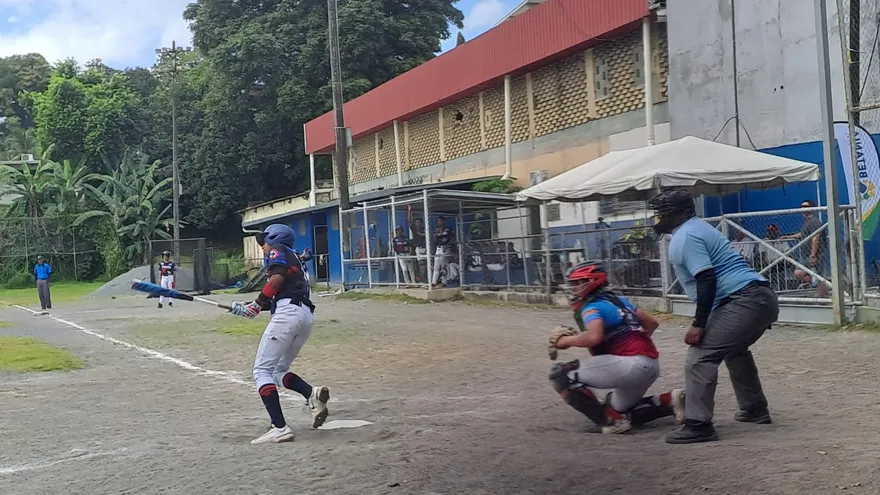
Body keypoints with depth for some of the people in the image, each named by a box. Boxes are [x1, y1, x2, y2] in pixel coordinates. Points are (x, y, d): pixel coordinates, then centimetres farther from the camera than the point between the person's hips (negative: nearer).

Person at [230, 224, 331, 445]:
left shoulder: (278, 251, 9)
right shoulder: (293, 259, 33)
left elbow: (277, 279, -11)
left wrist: (257, 303, -6)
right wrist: (250, 308, 26)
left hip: (288, 313, -9)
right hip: (306, 316, 9)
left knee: (262, 370, -6)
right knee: (278, 370, 17)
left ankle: (279, 428, -19)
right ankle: (312, 393, -12)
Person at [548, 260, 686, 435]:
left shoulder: (591, 308, -5)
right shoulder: (618, 300, 20)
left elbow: (594, 337, -26)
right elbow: (652, 323, 25)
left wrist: (566, 340, -9)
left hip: (631, 364, -10)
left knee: (561, 374, -10)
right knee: (619, 412, 30)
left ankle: (610, 422, -8)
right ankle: (669, 400, 14)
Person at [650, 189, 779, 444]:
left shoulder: (685, 236, -8)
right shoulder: (696, 227, 24)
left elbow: (707, 280, -19)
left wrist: (699, 324, -19)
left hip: (744, 301, -11)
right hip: (761, 298, 11)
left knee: (700, 356, -13)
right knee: (734, 350, 33)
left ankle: (698, 425, -16)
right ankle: (755, 409, 40)